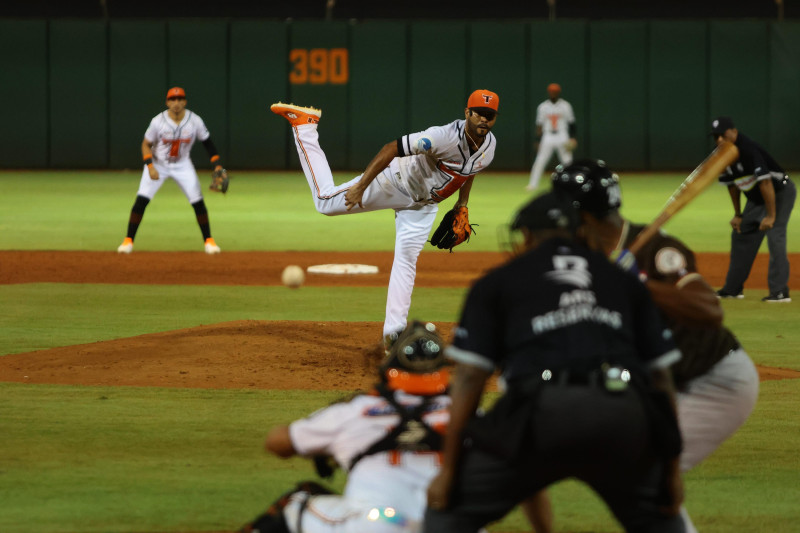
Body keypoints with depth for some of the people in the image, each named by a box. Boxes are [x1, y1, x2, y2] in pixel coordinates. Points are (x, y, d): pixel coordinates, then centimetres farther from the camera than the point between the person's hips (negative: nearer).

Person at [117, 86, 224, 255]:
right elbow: (146, 145, -9)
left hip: (182, 166, 1)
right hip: (158, 164, -1)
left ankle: (208, 241, 10)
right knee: (141, 200, -13)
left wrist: (217, 166, -12)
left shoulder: (195, 121, -15)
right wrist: (150, 167, -23)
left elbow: (208, 143, -3)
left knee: (198, 202, -6)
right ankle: (128, 240, -3)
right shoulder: (158, 121, -20)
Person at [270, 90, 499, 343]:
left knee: (407, 260, 0)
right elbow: (392, 148, -34)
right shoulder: (446, 136, -35)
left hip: (423, 205, 6)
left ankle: (393, 332, 2)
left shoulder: (489, 144, -10)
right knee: (326, 201, 1)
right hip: (396, 181, -6)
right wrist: (361, 186, -35)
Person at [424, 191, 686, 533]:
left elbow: (469, 377, 9)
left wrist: (448, 469, 10)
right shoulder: (622, 280, 28)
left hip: (544, 413, -3)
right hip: (624, 413, 3)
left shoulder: (496, 283, 20)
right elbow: (660, 376, 21)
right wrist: (671, 469, 24)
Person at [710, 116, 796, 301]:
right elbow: (731, 184, 10)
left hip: (780, 193, -9)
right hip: (756, 199, 9)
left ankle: (780, 291, -23)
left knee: (775, 236, -21)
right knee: (741, 236, 12)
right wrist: (737, 215, 12)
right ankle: (733, 288, 23)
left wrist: (771, 216, -34)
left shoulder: (748, 150, -31)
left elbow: (765, 182, -34)